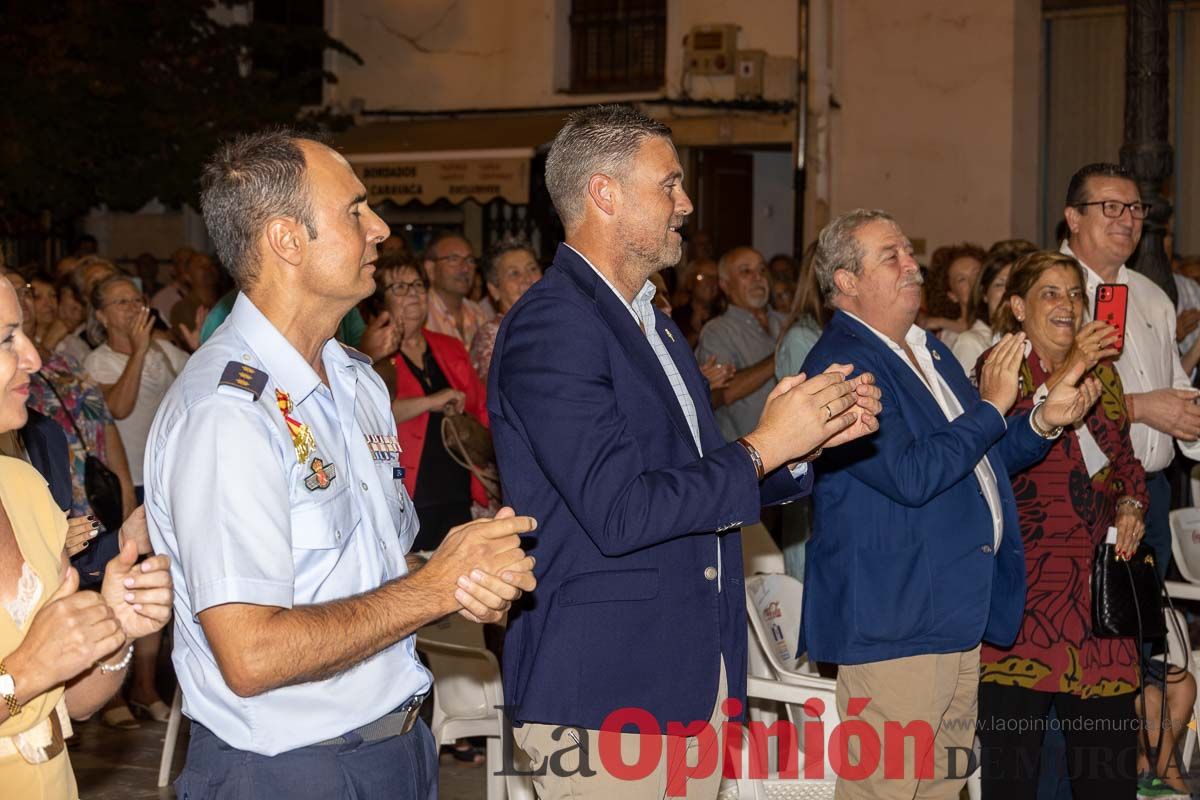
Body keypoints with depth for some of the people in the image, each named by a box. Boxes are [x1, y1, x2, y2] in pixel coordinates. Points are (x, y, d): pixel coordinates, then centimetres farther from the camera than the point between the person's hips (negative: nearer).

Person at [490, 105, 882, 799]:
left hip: (694, 682, 9)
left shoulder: (655, 325, 17)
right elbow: (618, 512, -23)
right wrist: (765, 446, -15)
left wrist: (815, 435, 6)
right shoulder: (551, 326, -15)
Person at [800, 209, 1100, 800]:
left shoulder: (928, 349, 16)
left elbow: (982, 457, 23)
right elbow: (910, 475, -25)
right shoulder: (840, 364, -15)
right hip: (893, 618, -9)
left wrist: (1044, 421, 5)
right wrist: (991, 407, -17)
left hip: (958, 616, 10)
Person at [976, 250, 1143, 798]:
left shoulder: (1102, 369, 16)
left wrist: (1132, 505, 7)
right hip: (1023, 581, -5)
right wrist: (1065, 375, -26)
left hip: (1097, 581, 5)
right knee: (1012, 755, -6)